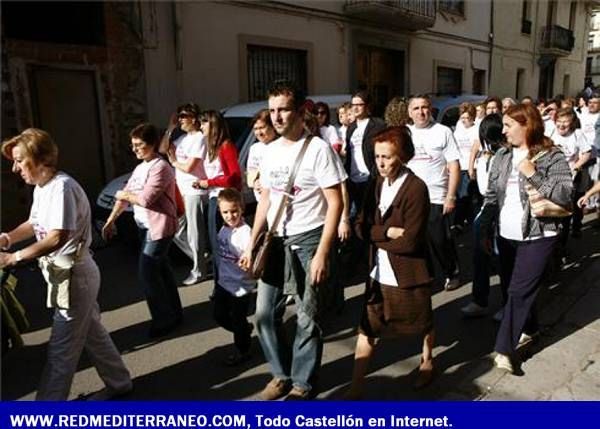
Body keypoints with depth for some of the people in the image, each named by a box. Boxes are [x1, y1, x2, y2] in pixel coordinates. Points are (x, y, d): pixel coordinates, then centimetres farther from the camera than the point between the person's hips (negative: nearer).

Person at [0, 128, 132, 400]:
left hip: (75, 276, -10)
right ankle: (119, 383, 37)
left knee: (60, 349, 1)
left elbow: (57, 238, -31)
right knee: (92, 333, 21)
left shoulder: (62, 187, -23)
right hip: (68, 275, 10)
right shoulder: (41, 188, 8)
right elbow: (34, 224, 22)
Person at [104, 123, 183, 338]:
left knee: (147, 273, -7)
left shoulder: (160, 168, -18)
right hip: (146, 227, 9)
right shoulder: (140, 167, 13)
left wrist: (123, 195, -7)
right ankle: (174, 313, 27)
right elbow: (126, 195, 13)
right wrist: (110, 220, 9)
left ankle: (163, 320, 7)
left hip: (160, 228, -9)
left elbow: (145, 199, -25)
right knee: (161, 270, 15)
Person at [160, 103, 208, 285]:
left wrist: (173, 161, 0)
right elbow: (162, 149, 12)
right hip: (181, 191, 9)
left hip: (194, 192, -9)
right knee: (177, 231, 15)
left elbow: (188, 167, -18)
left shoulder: (199, 139, -14)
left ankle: (198, 270, 13)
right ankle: (199, 258, 29)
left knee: (194, 233, 0)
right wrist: (170, 128, 5)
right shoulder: (183, 138, 14)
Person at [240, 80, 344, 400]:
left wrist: (322, 253, -18)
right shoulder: (270, 152, 9)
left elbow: (335, 203, -13)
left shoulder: (318, 149, -11)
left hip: (307, 240, -6)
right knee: (264, 313, 11)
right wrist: (252, 244, 10)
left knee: (307, 319, 4)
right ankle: (281, 375, 31)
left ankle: (303, 384, 23)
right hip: (275, 241, 7)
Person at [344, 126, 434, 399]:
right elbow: (361, 227, -3)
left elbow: (411, 241, -23)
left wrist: (378, 236, -12)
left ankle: (427, 360, 50)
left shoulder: (416, 188, -18)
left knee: (422, 322, 21)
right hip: (378, 272, 5)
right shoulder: (377, 185, 2)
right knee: (367, 328, 7)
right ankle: (356, 387, 18)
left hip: (409, 273, -4)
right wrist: (389, 231, -20)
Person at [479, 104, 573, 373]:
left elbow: (564, 195, -17)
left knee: (519, 291, -5)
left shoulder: (552, 157, -9)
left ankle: (505, 349, 3)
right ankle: (528, 328, 39)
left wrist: (533, 174, -24)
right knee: (510, 288, 15)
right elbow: (491, 196, 10)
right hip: (506, 236, 6)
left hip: (537, 236, -6)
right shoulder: (502, 156, 6)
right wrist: (485, 230, 9)